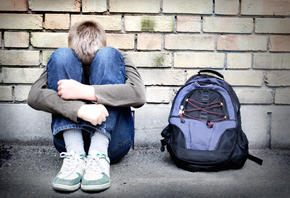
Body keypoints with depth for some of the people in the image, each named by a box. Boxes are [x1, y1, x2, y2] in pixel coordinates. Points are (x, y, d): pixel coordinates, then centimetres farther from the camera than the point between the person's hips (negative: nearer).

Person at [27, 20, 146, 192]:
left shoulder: (117, 59, 9)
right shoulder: (62, 61, 11)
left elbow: (139, 95, -13)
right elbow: (34, 96, -10)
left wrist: (84, 91, -22)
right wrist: (80, 109, -27)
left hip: (112, 139, -1)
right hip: (71, 138, 1)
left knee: (109, 55, -14)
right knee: (61, 55, -11)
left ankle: (99, 154, -28)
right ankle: (75, 153, -25)